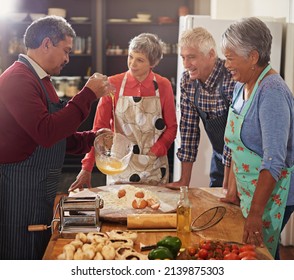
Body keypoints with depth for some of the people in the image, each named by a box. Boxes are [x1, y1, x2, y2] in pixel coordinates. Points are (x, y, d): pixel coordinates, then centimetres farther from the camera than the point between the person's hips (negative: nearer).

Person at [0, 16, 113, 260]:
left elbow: (57, 136, 21)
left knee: (40, 253, 17)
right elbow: (46, 132, -28)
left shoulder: (41, 81, 16)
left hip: (42, 190, 10)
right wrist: (88, 95, -23)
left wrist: (92, 139, 8)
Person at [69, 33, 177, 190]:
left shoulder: (163, 86, -3)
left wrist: (153, 153, -12)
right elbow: (99, 128, -5)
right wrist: (86, 168, -11)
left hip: (155, 169, 1)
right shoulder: (113, 84, -6)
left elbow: (171, 127, 3)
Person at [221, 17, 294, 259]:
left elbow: (274, 161, -28)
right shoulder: (242, 86, 5)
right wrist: (233, 189, 13)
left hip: (272, 192, -8)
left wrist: (255, 213, -29)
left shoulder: (272, 92, -23)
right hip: (248, 190, 8)